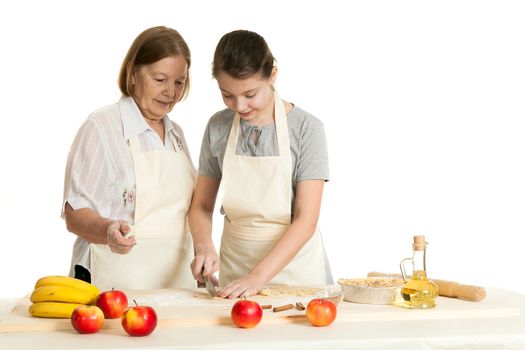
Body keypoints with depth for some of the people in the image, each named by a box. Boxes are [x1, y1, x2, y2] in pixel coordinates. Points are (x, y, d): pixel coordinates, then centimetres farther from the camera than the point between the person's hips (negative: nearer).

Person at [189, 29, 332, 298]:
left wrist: (259, 276, -24)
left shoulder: (306, 128, -12)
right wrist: (203, 247, -14)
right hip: (234, 264, 3)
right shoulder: (218, 127, -1)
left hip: (294, 264, -2)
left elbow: (306, 220, -15)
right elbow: (201, 205, 6)